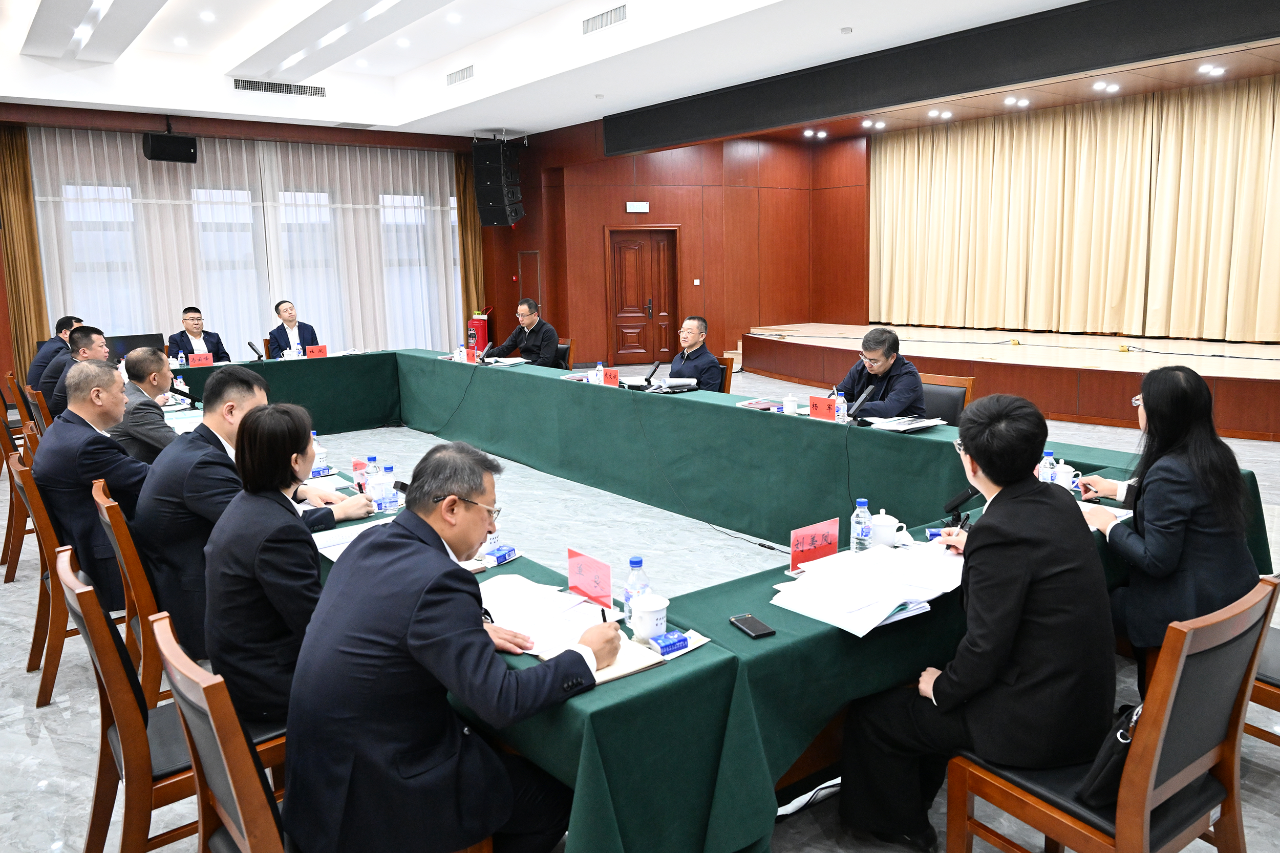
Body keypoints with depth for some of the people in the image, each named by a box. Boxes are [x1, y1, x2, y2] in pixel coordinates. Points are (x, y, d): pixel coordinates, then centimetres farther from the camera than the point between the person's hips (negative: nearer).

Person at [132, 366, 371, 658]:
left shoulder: (190, 445, 5)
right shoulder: (202, 464, -26)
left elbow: (248, 489, 19)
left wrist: (302, 491, 4)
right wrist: (338, 511, -16)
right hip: (197, 610, -9)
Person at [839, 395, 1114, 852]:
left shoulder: (1001, 530, -27)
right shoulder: (1059, 501, -1)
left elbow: (986, 647, -23)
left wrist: (941, 687, -6)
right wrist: (976, 548, 28)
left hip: (1037, 723, -9)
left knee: (872, 714, 5)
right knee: (925, 684, 27)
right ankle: (911, 800, 45)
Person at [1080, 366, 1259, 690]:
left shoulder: (1168, 471, -25)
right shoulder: (1218, 454, 3)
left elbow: (1157, 561, -22)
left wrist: (1109, 525, -9)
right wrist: (1116, 489, 25)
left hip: (1197, 610, -9)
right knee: (1123, 590, 23)